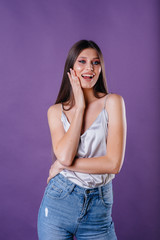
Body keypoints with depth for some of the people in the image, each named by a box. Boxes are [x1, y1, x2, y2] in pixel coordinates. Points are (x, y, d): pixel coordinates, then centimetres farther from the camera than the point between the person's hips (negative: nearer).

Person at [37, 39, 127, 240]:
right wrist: (80, 107, -11)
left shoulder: (112, 102, -5)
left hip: (98, 210, -1)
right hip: (58, 203, 1)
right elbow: (64, 155, -16)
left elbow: (114, 163, -13)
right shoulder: (56, 111, 1)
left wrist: (64, 164, -11)